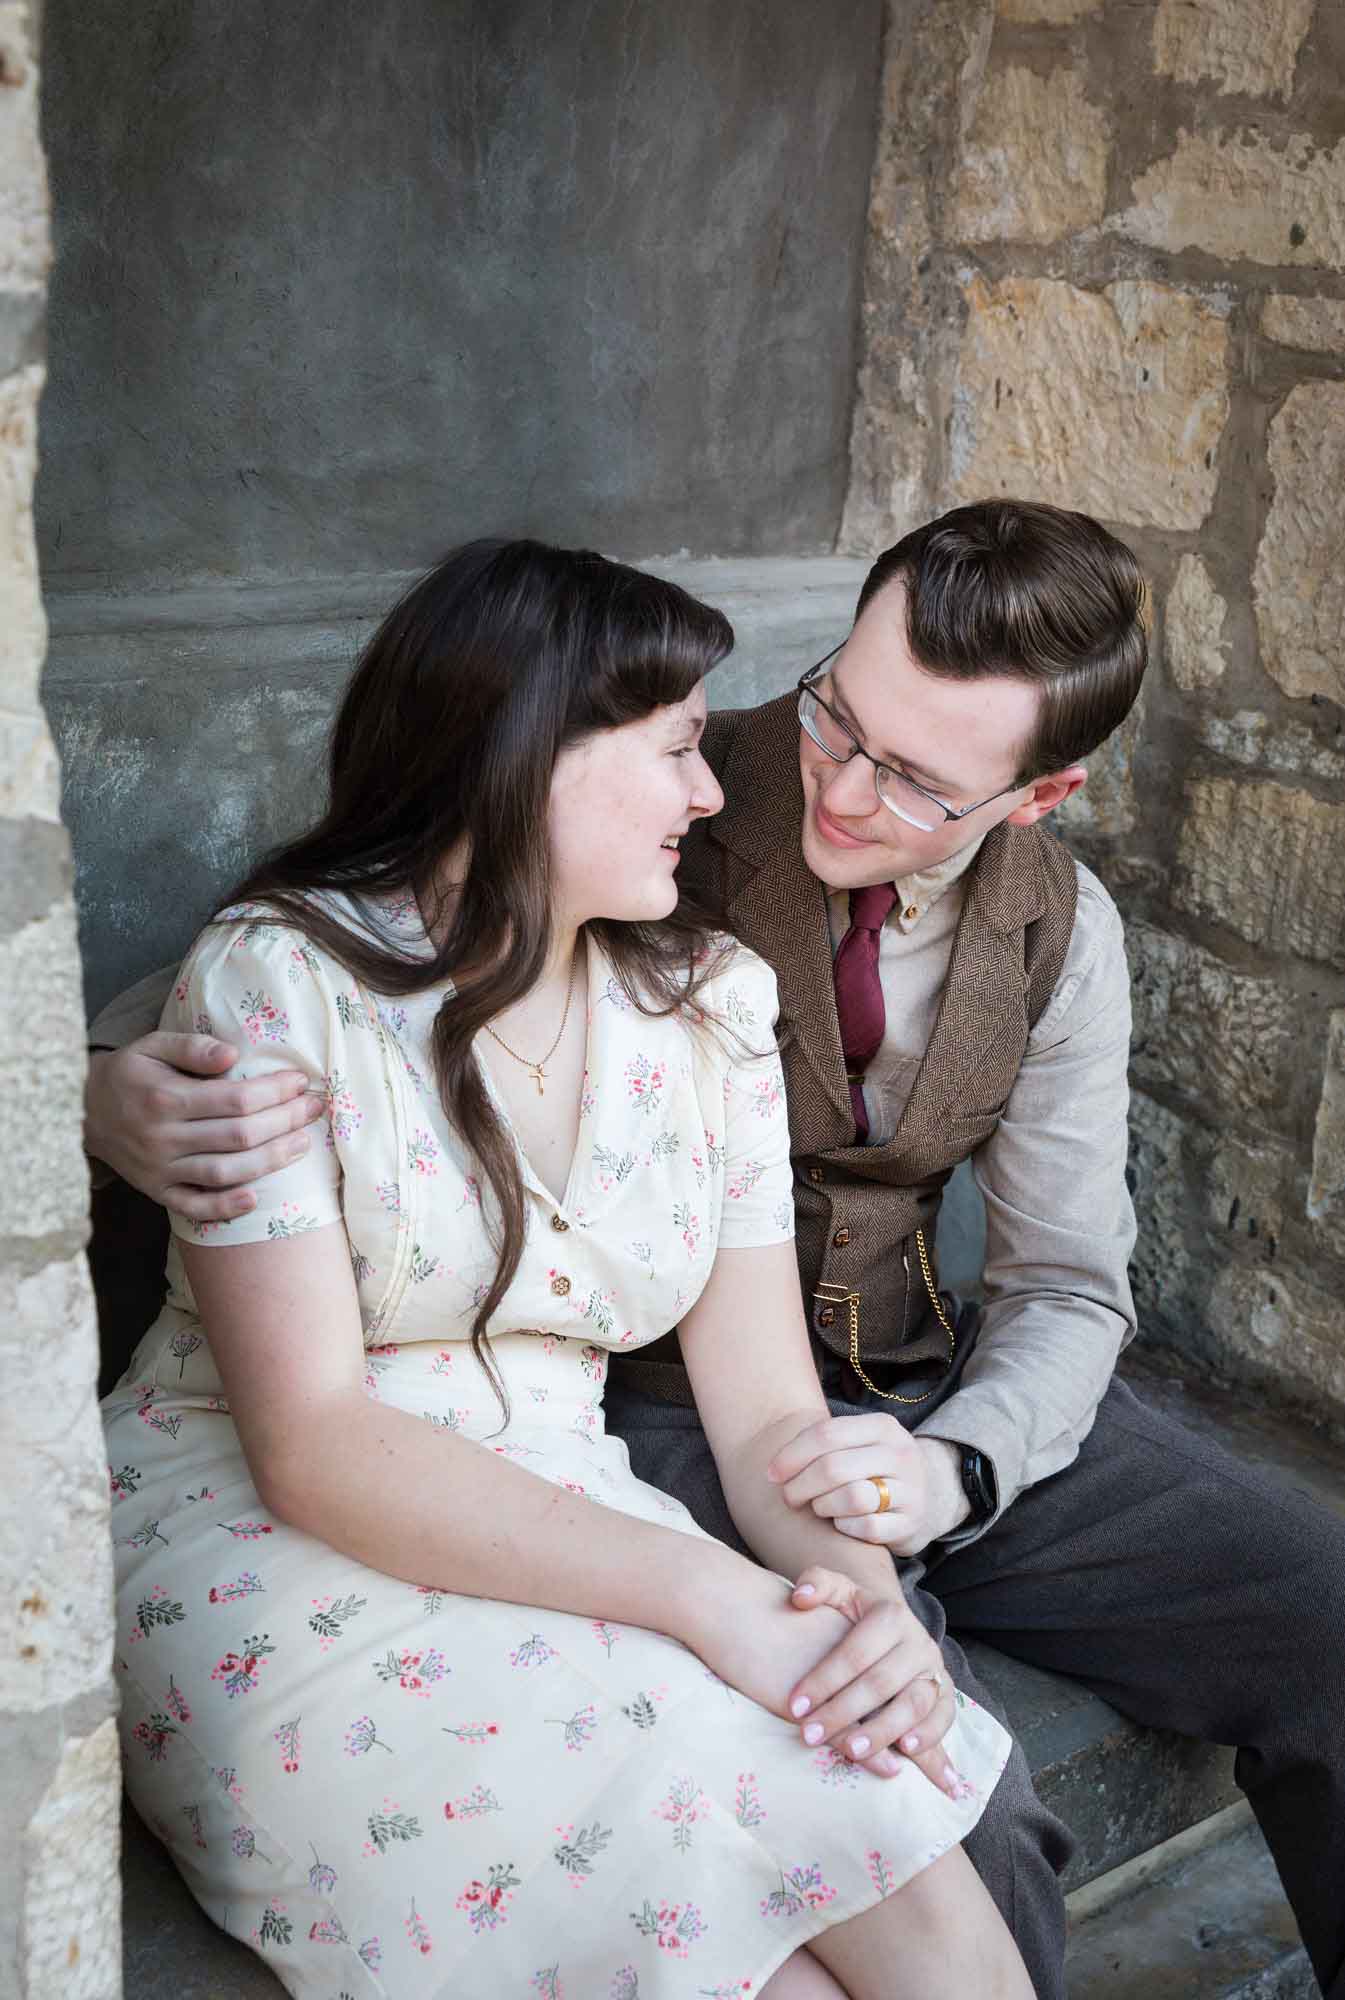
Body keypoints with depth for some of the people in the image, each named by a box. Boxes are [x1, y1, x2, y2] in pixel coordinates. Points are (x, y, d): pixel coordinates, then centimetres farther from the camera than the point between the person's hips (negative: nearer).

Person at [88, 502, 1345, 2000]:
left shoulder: (1061, 935, -1)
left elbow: (1065, 1286, 2)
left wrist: (953, 1467, -19)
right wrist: (117, 1081, -31)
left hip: (943, 1407, 5)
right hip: (675, 1414, -4)